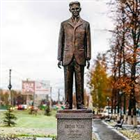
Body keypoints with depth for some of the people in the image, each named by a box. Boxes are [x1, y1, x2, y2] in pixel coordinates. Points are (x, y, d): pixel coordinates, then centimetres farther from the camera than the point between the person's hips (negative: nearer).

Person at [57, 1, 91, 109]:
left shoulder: (85, 24, 8)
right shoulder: (64, 24, 9)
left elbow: (88, 42, 5)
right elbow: (61, 42, 8)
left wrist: (88, 58, -3)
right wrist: (59, 58, 2)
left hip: (80, 57, 0)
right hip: (67, 57, 0)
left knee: (80, 81, -1)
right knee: (68, 81, -1)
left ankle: (80, 103, 3)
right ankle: (68, 104, 3)